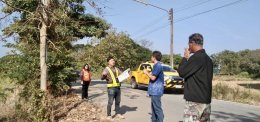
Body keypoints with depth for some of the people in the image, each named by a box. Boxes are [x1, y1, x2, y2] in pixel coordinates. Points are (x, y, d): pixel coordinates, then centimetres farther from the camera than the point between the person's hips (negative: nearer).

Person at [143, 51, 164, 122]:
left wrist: (146, 72, -8)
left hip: (156, 91, -10)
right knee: (154, 108, 16)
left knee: (157, 108, -7)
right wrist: (148, 73, 14)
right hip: (154, 91, 10)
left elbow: (153, 77, -22)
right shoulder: (157, 65, 16)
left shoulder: (158, 65, -15)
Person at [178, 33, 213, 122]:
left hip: (195, 100, -9)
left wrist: (185, 58, 1)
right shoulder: (208, 59, 13)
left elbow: (181, 72, -11)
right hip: (206, 100, 9)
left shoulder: (195, 57, -15)